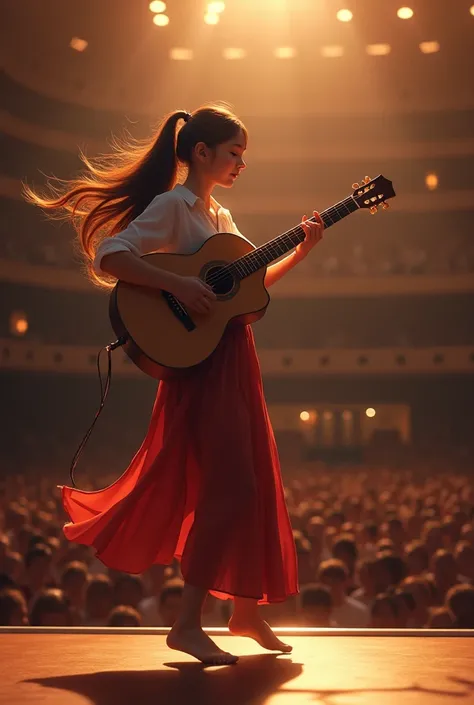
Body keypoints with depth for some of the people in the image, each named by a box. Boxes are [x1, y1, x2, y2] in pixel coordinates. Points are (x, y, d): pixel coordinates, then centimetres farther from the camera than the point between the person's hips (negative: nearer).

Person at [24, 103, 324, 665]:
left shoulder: (218, 215, 18)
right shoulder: (173, 204, -9)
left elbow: (253, 281, 22)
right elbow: (108, 254, -22)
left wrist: (301, 250, 10)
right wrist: (176, 285, -29)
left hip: (233, 359, 9)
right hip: (201, 362, -9)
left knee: (254, 483, 12)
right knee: (228, 485, -13)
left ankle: (246, 609, 24)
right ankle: (187, 624, -5)